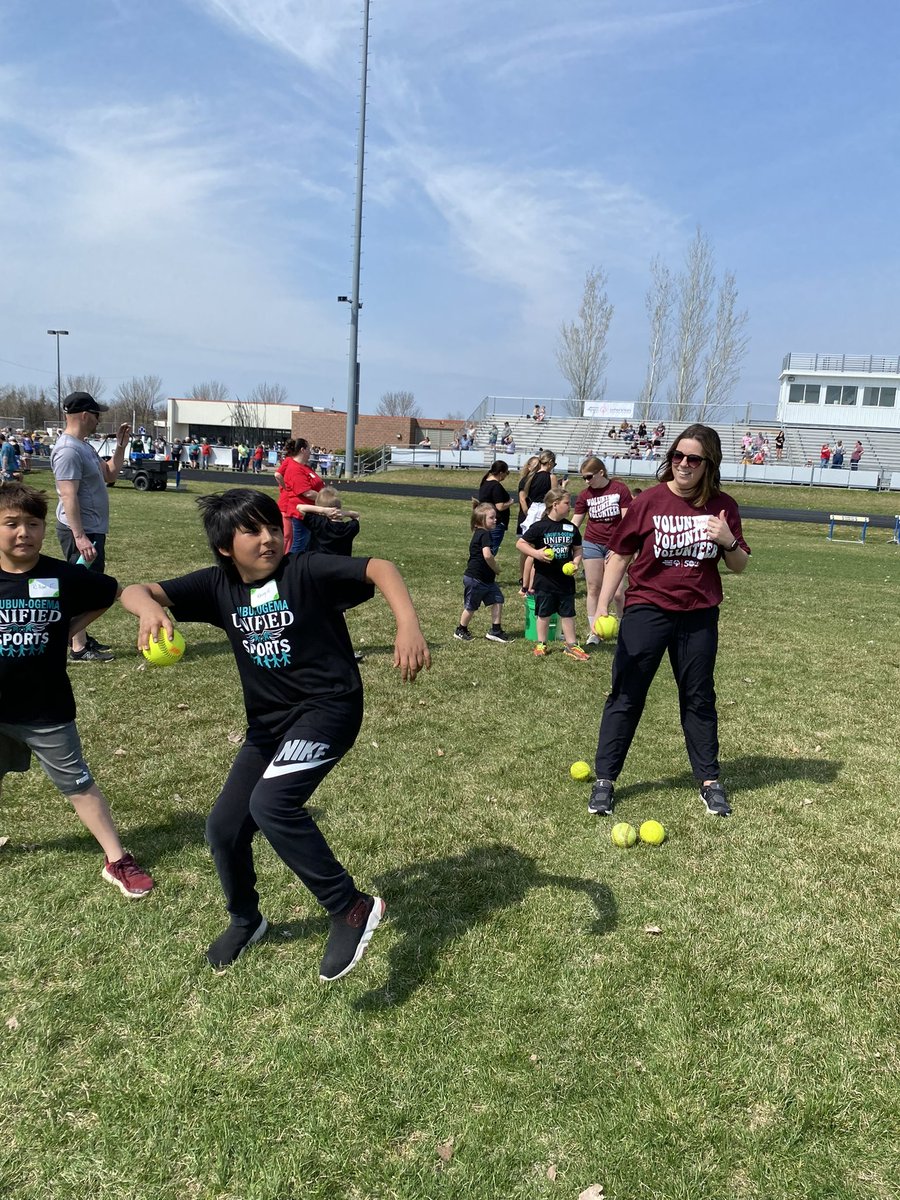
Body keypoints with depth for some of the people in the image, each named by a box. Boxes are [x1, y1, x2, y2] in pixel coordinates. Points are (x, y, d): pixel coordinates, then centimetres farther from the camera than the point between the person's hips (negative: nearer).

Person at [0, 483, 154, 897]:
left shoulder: (65, 577, -12)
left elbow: (111, 592, 7)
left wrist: (70, 629, -2)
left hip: (47, 709, -2)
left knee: (79, 784, 6)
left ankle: (117, 861, 14)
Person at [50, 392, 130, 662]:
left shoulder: (84, 446, 13)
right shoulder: (68, 450, -20)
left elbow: (109, 474, 21)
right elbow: (69, 497, -25)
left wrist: (120, 446, 11)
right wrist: (79, 536, -29)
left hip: (93, 529, 11)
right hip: (80, 531, -11)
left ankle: (80, 635, 32)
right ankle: (79, 649, 0)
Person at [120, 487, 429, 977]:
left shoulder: (306, 571, -15)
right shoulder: (218, 586, -1)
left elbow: (379, 568, -25)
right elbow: (136, 590, -5)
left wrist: (409, 626, -42)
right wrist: (149, 609, -30)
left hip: (327, 707, -6)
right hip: (268, 721, 7)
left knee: (271, 803, -29)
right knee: (223, 828, 11)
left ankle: (353, 909, -12)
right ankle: (245, 920, 41)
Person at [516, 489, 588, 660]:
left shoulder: (571, 528, 2)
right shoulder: (540, 527, -10)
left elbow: (577, 550, 12)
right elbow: (520, 544, -8)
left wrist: (576, 563, -6)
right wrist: (535, 553, -21)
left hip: (566, 579, 4)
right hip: (544, 580, -3)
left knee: (568, 613, 10)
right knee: (543, 613, 9)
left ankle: (571, 645, 19)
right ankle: (541, 644, 22)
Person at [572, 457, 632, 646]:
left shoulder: (620, 489, -7)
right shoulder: (584, 495, 0)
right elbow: (575, 523, 2)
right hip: (592, 544, 3)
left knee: (618, 592, -4)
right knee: (593, 589, 5)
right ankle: (593, 632, 14)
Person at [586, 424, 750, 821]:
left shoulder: (722, 506, 0)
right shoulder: (650, 500, -6)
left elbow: (739, 566, 7)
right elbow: (619, 555, -1)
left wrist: (728, 541, -15)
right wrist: (602, 607, -7)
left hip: (698, 616, 2)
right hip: (646, 610, -2)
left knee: (699, 698, 14)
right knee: (625, 695, 2)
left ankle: (710, 781, 27)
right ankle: (605, 780, 13)